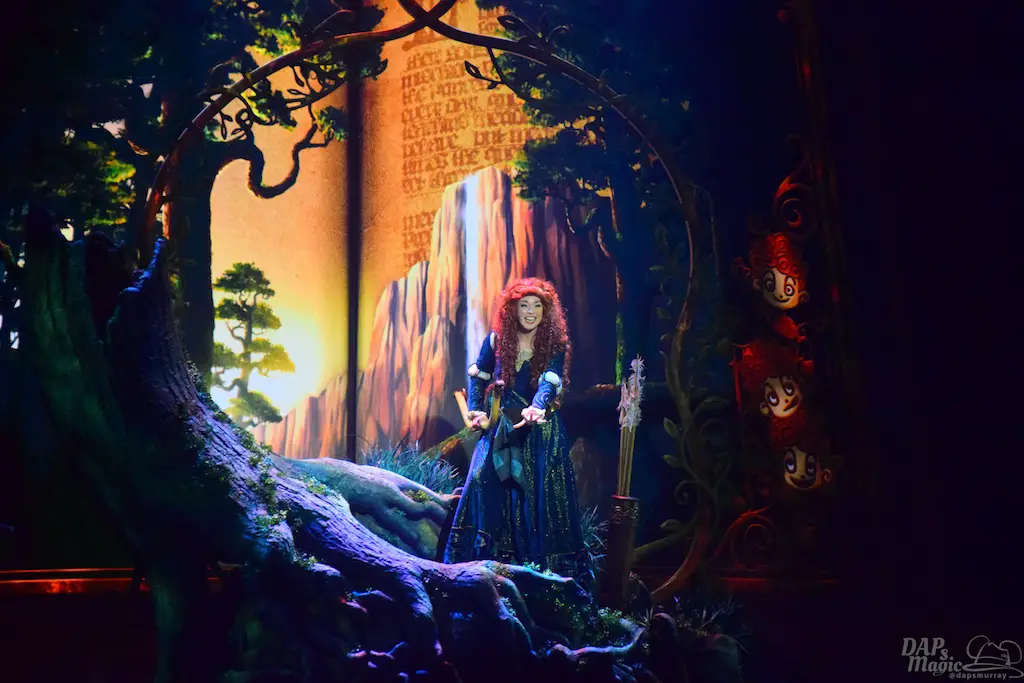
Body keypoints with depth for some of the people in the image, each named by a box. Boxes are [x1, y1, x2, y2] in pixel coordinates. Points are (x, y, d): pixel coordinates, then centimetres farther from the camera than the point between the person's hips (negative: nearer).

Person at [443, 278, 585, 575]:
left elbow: (549, 382, -22)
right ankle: (484, 557, 1)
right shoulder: (497, 340, 2)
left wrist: (537, 408, -41)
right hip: (500, 426, 3)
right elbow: (478, 377, 14)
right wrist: (476, 410, 0)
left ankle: (548, 566, 2)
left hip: (540, 428, -2)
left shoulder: (556, 345, -5)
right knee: (483, 479, -7)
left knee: (541, 491, -5)